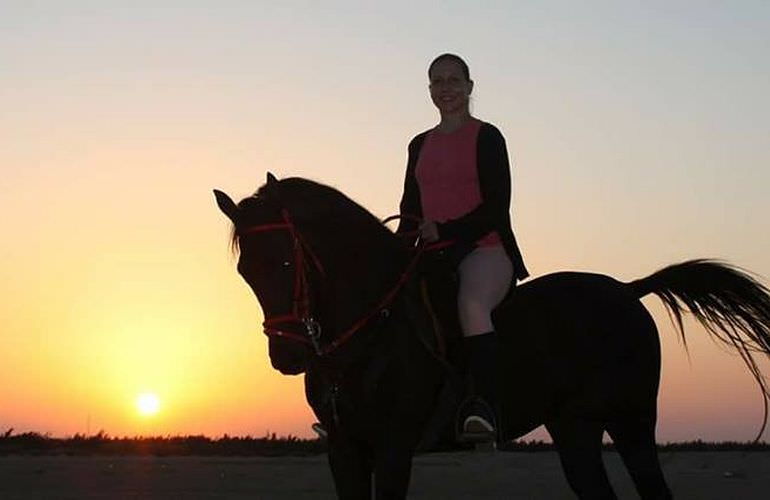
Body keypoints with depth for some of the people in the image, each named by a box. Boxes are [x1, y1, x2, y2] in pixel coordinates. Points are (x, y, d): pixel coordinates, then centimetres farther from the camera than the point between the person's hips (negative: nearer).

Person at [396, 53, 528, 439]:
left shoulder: (486, 138, 2)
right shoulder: (420, 145, 21)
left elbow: (496, 208, -7)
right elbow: (410, 212, 19)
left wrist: (446, 231, -19)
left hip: (485, 249, -7)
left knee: (471, 303, -38)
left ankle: (485, 404, -45)